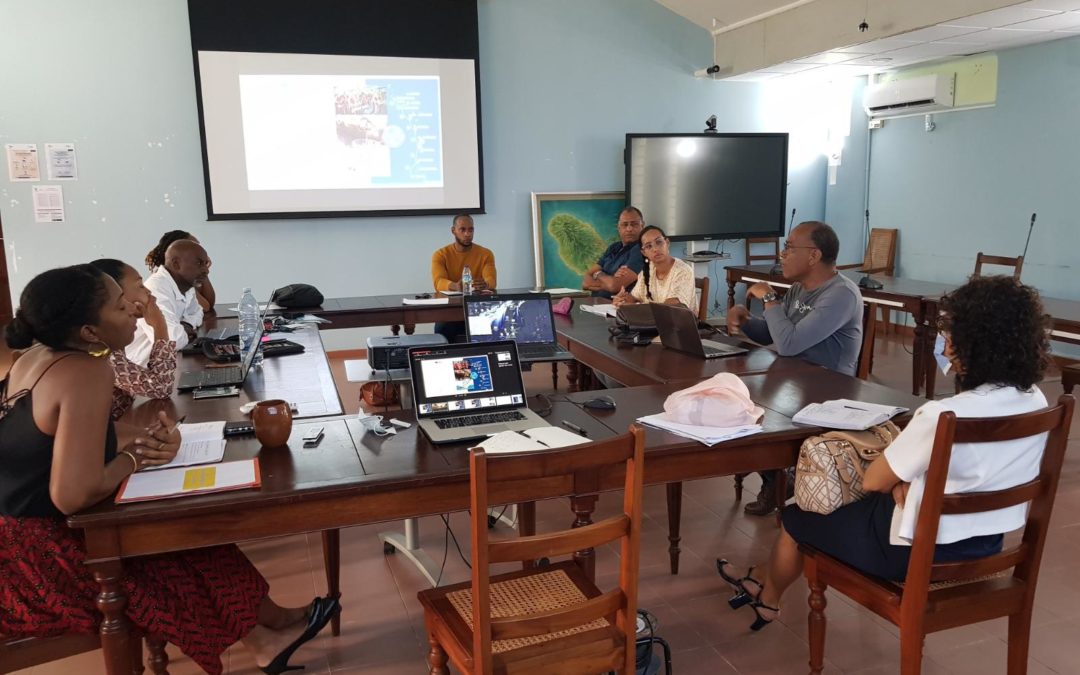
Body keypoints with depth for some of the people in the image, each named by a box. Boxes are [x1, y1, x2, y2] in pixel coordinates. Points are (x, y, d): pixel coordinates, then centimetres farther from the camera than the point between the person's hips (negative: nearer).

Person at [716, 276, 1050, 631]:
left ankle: (767, 597, 47)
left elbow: (872, 481, -17)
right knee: (860, 506, 30)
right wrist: (908, 481, -4)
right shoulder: (1036, 401, -6)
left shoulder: (942, 415, -31)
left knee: (798, 517, 16)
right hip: (985, 544, 8)